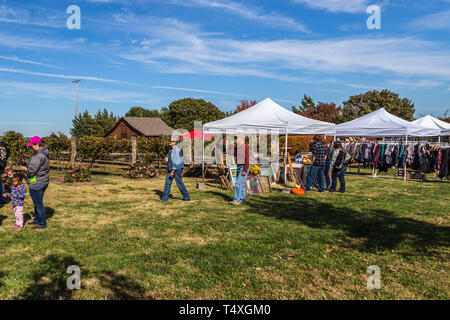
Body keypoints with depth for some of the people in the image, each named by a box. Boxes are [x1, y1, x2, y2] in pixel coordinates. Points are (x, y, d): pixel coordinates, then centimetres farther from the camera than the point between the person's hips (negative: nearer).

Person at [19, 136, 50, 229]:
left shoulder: (38, 155, -23)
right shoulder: (44, 154, 9)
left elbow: (31, 171, -22)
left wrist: (25, 169, -1)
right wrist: (28, 168, 11)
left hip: (36, 183, -10)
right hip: (44, 180, 10)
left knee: (38, 204, 1)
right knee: (38, 203, 22)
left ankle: (42, 224, 11)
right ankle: (37, 220, 35)